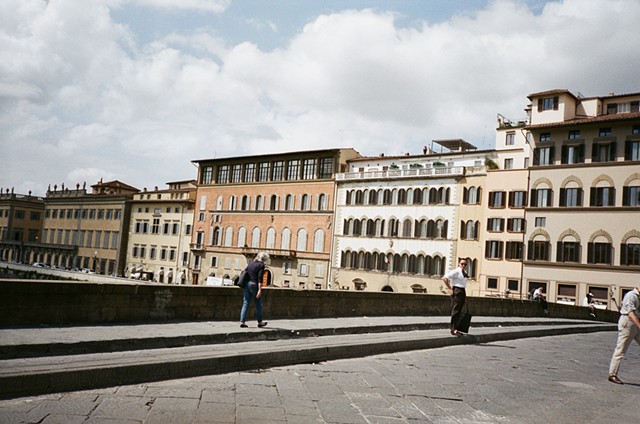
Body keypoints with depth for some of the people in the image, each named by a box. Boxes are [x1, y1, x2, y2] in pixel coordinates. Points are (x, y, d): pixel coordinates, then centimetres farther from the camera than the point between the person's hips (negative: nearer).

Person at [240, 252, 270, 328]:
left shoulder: (251, 263, 13)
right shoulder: (261, 265, -7)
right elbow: (260, 278, -15)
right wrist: (260, 290, -17)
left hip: (247, 284, 6)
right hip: (254, 285, -6)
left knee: (245, 303, 5)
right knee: (258, 304, 8)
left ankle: (242, 321, 0)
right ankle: (260, 322, 19)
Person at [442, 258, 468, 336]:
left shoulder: (464, 273, 17)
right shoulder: (456, 271, -10)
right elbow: (444, 278, -19)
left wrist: (465, 295, 21)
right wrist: (450, 289, -17)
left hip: (462, 292, 9)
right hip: (457, 291, -9)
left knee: (459, 311, 11)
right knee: (455, 311, -10)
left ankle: (455, 329, 16)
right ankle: (453, 330, -11)